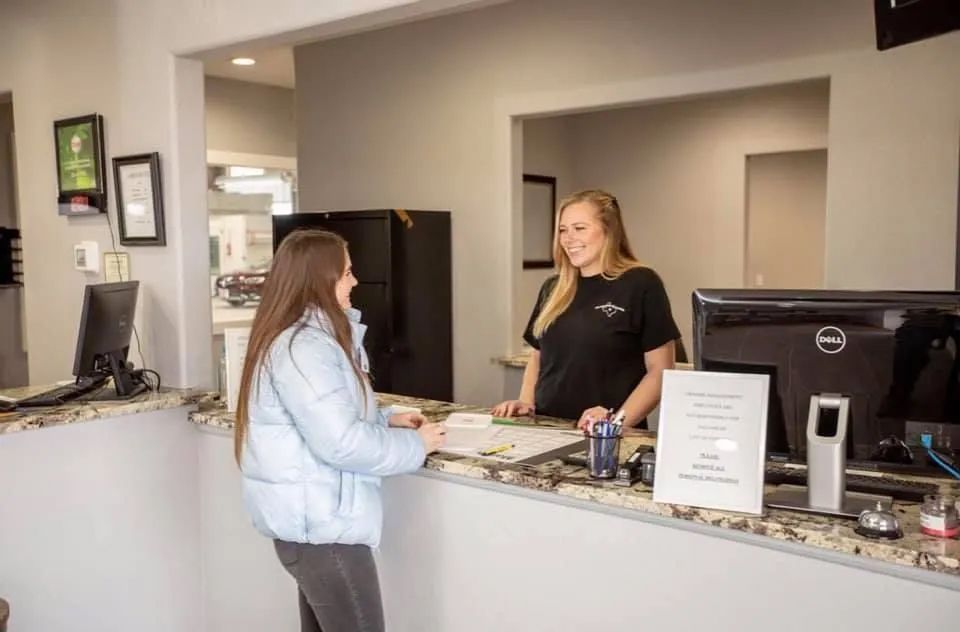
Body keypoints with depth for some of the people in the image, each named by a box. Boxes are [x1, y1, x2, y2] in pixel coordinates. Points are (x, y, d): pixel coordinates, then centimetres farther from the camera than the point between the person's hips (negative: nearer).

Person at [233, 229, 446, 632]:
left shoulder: (304, 336, 12)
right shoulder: (301, 347, -21)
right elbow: (342, 443, -26)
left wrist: (386, 420, 8)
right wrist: (416, 445, -13)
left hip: (313, 517, 10)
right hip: (319, 523, -10)